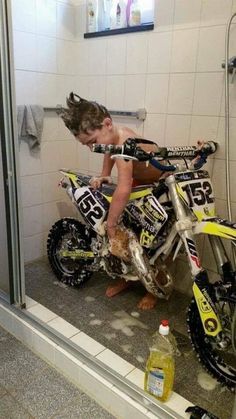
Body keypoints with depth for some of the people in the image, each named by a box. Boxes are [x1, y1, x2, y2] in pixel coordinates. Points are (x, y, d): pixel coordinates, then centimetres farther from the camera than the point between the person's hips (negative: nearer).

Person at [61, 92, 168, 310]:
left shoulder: (124, 145, -38)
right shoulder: (116, 133, -12)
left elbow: (123, 190, -49)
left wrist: (111, 225, -40)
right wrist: (104, 175, -2)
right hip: (141, 185, 8)